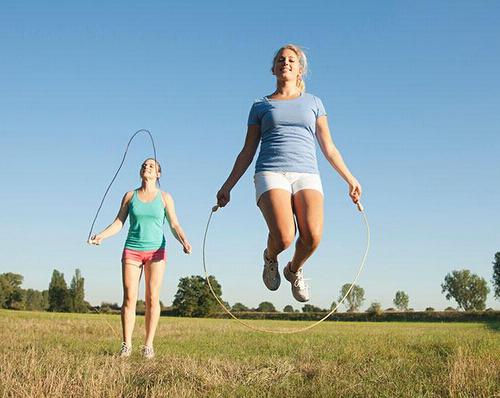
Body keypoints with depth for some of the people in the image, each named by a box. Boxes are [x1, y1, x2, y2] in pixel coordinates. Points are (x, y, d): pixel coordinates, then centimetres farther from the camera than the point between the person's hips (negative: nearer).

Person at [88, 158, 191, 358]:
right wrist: (101, 235, -11)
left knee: (152, 298, -4)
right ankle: (126, 344, -1)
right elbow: (118, 223, 6)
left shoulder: (165, 197, 5)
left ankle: (148, 345, 1)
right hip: (132, 250, 1)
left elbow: (174, 225, 0)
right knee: (129, 298, -5)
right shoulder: (130, 196, 9)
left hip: (156, 251, -1)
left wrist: (184, 241, -19)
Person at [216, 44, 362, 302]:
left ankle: (294, 269, 10)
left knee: (313, 235, -25)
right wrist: (227, 186, 13)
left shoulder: (313, 102, 22)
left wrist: (350, 179, 14)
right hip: (271, 174, -1)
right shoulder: (261, 106, 20)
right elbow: (247, 152, 19)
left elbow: (328, 147, 21)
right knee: (284, 237, -27)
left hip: (306, 175, 1)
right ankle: (270, 258, 12)